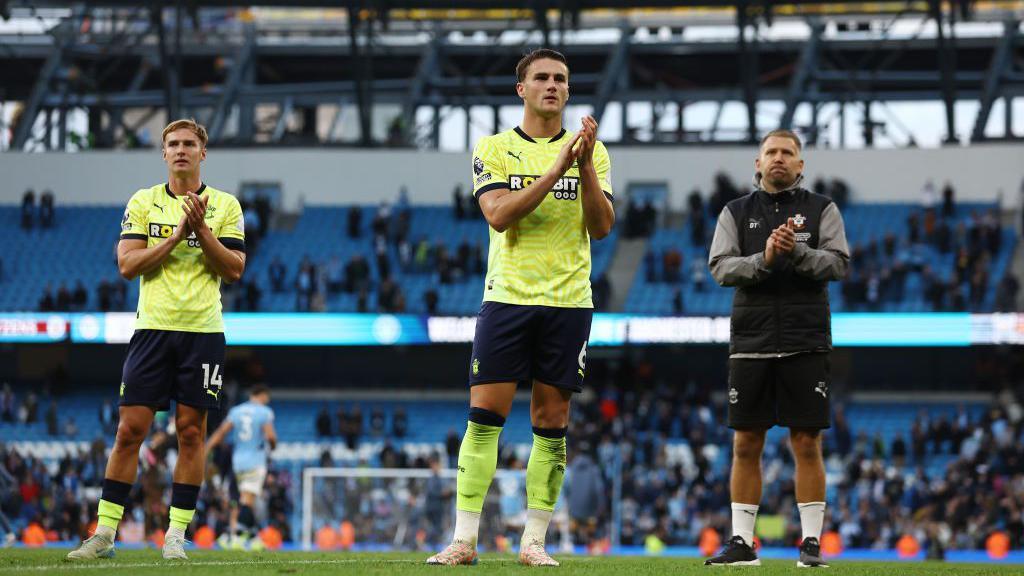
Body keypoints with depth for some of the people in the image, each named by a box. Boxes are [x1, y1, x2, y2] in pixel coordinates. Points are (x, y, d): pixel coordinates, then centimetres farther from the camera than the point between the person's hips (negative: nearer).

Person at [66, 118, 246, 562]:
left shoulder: (225, 205, 6)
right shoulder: (142, 202, 6)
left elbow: (234, 269, -1)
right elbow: (127, 264, -3)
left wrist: (203, 230, -13)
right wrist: (177, 235, -11)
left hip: (203, 330, 0)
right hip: (153, 327, 0)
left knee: (191, 431, 0)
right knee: (130, 429, -4)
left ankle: (176, 535, 5)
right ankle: (104, 534, 0)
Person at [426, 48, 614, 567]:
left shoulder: (592, 152, 9)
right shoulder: (494, 149, 4)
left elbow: (602, 227, -1)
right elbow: (498, 214, -12)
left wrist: (585, 167, -15)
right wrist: (557, 168, -20)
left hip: (568, 302, 2)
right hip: (507, 296, -2)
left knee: (551, 422, 2)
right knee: (484, 415, -6)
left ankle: (534, 540, 7)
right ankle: (464, 539, -5)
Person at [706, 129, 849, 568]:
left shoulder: (821, 209, 7)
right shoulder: (736, 213, 12)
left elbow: (838, 264, -3)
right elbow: (721, 267, 0)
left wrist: (798, 252, -20)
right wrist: (763, 260, -16)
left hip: (805, 345, -2)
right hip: (750, 343, 2)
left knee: (807, 443, -3)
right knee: (746, 444, 2)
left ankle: (812, 543, 1)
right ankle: (742, 543, 6)